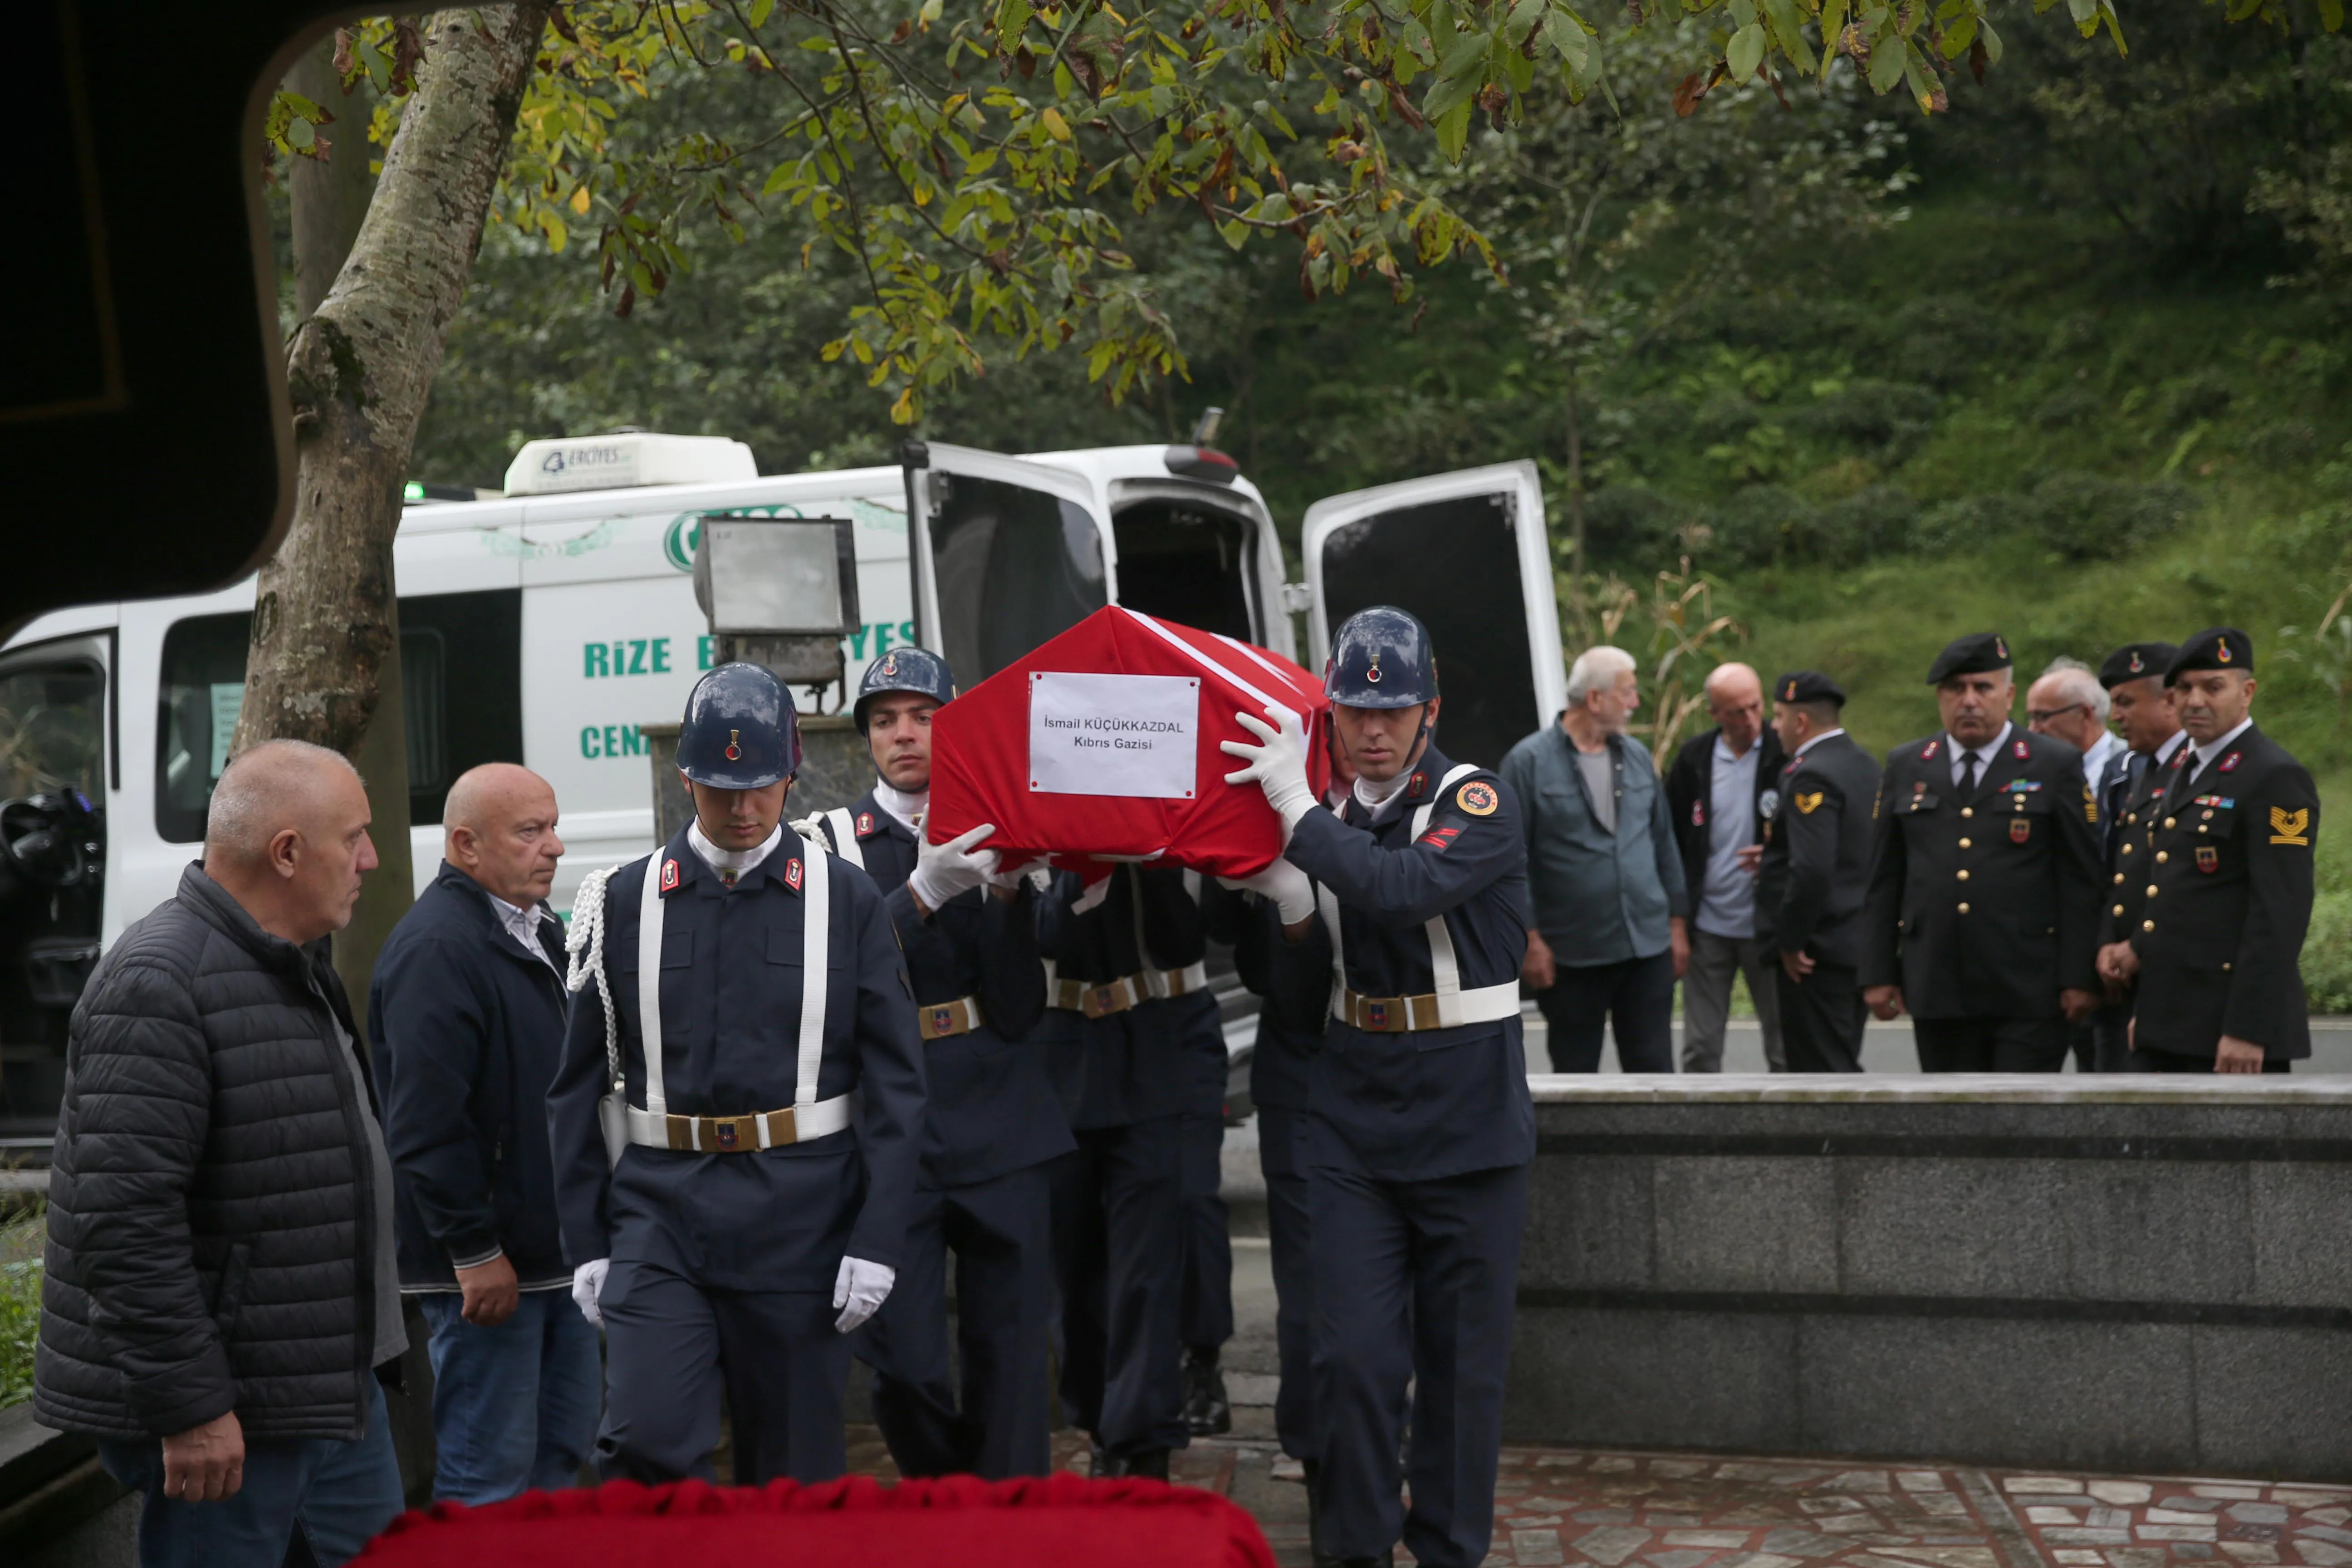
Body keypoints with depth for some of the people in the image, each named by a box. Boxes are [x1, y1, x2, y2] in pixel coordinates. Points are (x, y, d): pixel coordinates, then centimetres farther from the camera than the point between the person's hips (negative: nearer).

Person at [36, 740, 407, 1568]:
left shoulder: (301, 970, 15)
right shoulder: (157, 984, -19)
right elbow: (124, 1213, -25)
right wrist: (190, 1405, -25)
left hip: (339, 1389, 10)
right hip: (230, 1415, -10)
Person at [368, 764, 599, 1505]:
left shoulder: (540, 932, 13)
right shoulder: (436, 948, -18)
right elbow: (426, 1123, -24)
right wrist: (474, 1252, -22)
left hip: (557, 1247, 10)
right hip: (488, 1262, -10)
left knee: (565, 1445, 18)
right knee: (490, 1472, -1)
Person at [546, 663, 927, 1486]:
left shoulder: (846, 900, 2)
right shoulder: (625, 901, 5)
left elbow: (895, 1082, 0)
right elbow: (579, 1086, 7)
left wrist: (877, 1239, -6)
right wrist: (586, 1242, 2)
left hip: (801, 1220, 0)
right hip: (660, 1215, 1)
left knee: (793, 1471, 8)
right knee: (643, 1442, -12)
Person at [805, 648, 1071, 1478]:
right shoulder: (832, 840, 4)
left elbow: (1022, 1007, -2)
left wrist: (1008, 892, -16)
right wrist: (926, 891, -25)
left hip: (999, 1122, 1)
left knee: (1009, 1351, 6)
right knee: (903, 1362, -2)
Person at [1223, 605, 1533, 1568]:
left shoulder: (1479, 803, -7)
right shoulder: (1326, 819, 6)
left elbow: (1408, 887, -29)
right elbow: (1302, 1003, 7)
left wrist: (1296, 809, -23)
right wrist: (1287, 902, -10)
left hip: (1468, 1126, -3)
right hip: (1353, 1126, 3)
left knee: (1462, 1360, 6)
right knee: (1355, 1354, -1)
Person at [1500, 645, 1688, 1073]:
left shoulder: (1637, 758, 9)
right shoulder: (1529, 761, -7)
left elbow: (1664, 843, 15)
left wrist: (1678, 922, 12)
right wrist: (1530, 938, -10)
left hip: (1649, 946, 4)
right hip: (1572, 955, -4)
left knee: (1654, 1069, 5)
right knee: (1575, 1074, 8)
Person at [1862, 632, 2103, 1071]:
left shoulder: (2056, 765, 2)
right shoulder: (1905, 767, 11)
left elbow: (2081, 882, -1)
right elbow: (1885, 879, 12)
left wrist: (2079, 979, -6)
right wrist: (1878, 973, 7)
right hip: (1936, 993, 3)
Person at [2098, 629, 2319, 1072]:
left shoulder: (2277, 778, -11)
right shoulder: (2180, 770, 16)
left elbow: (2280, 914, -17)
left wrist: (2248, 1030, -21)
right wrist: (2137, 947, 5)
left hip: (2232, 1022, -8)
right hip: (2161, 1020, 8)